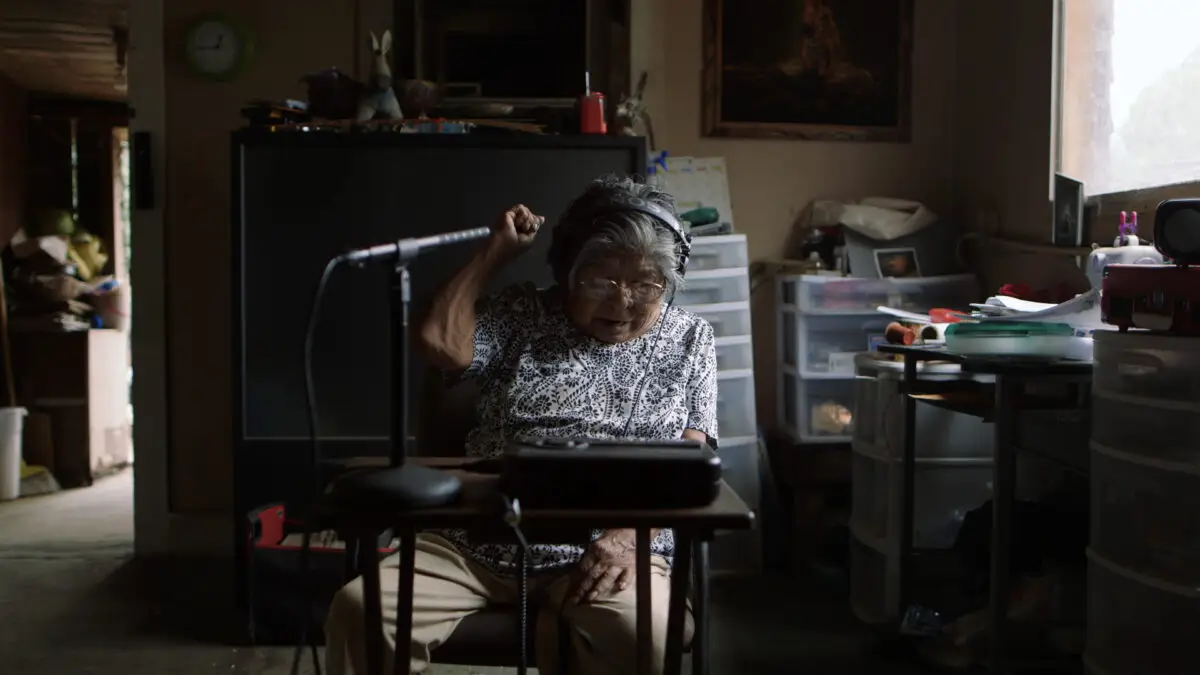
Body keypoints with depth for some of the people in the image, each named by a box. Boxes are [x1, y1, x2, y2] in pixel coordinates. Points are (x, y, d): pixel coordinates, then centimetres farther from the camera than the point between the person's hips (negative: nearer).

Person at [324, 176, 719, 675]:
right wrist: (497, 250, 6)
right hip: (478, 543, 2)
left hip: (604, 553, -2)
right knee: (361, 608, -21)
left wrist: (630, 536, -15)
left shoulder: (689, 340, 11)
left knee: (642, 633, -35)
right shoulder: (525, 315, 13)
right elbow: (442, 342, -3)